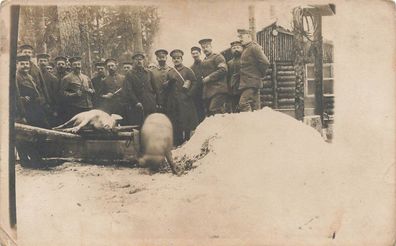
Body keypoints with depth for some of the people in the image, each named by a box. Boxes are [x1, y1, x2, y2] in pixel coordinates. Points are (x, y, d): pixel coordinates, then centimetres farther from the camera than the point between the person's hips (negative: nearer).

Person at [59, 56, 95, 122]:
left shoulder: (86, 78, 20)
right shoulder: (67, 78, 2)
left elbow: (93, 90, 26)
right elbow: (62, 93, -4)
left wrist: (91, 91, 2)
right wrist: (74, 94, -18)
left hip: (88, 107, 5)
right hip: (74, 109, -5)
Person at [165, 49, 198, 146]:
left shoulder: (188, 71, 5)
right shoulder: (170, 73, 17)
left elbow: (194, 83, -2)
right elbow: (165, 86, 13)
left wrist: (188, 93, -13)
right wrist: (169, 82, -7)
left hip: (185, 101, -3)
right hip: (173, 103, 3)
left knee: (187, 125, -4)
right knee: (175, 126, 2)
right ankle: (178, 145, 9)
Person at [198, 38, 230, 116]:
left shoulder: (217, 57, -1)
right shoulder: (204, 61, 23)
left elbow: (223, 70, -14)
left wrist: (209, 78, -14)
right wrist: (203, 80, 8)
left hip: (217, 90, -8)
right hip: (208, 92, 8)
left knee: (215, 111, -20)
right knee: (208, 114, 5)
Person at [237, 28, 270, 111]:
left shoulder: (254, 47, -9)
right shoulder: (245, 49, 18)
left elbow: (265, 62, -17)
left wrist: (260, 74, -6)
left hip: (251, 83, -9)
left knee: (243, 103, -19)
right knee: (255, 107, 10)